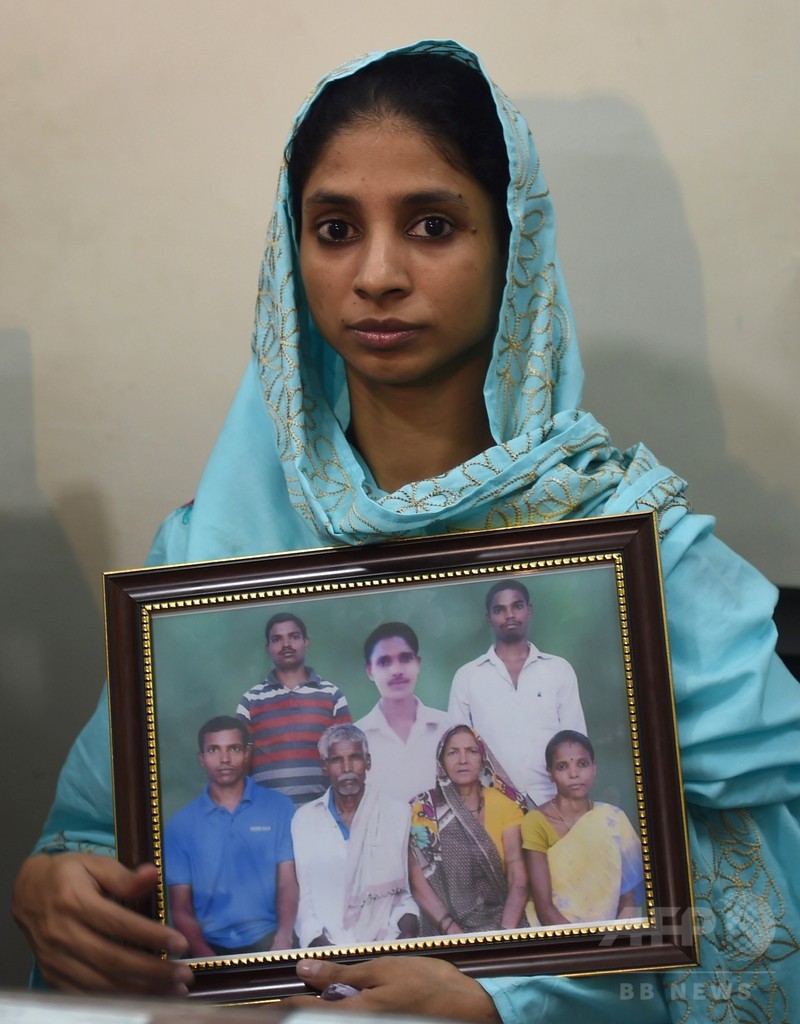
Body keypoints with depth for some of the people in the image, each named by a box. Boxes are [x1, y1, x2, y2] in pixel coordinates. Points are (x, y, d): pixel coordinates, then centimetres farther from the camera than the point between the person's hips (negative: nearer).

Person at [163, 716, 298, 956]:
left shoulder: (279, 808, 5)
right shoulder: (181, 824, 6)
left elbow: (288, 883, 1)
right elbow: (180, 906, 5)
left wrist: (283, 938, -17)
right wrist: (205, 955, -12)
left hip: (267, 938, 0)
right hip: (212, 946, 0)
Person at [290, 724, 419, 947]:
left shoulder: (397, 813, 7)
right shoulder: (304, 819, 10)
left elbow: (405, 889, 8)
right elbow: (302, 897, 8)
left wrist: (408, 931, -9)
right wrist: (319, 943, -7)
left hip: (385, 945, -1)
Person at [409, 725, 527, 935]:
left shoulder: (505, 807, 3)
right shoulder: (424, 809, 0)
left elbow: (518, 880, -3)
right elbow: (419, 883, -4)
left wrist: (505, 934, -18)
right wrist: (454, 931, -16)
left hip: (499, 920, 1)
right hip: (447, 933, -1)